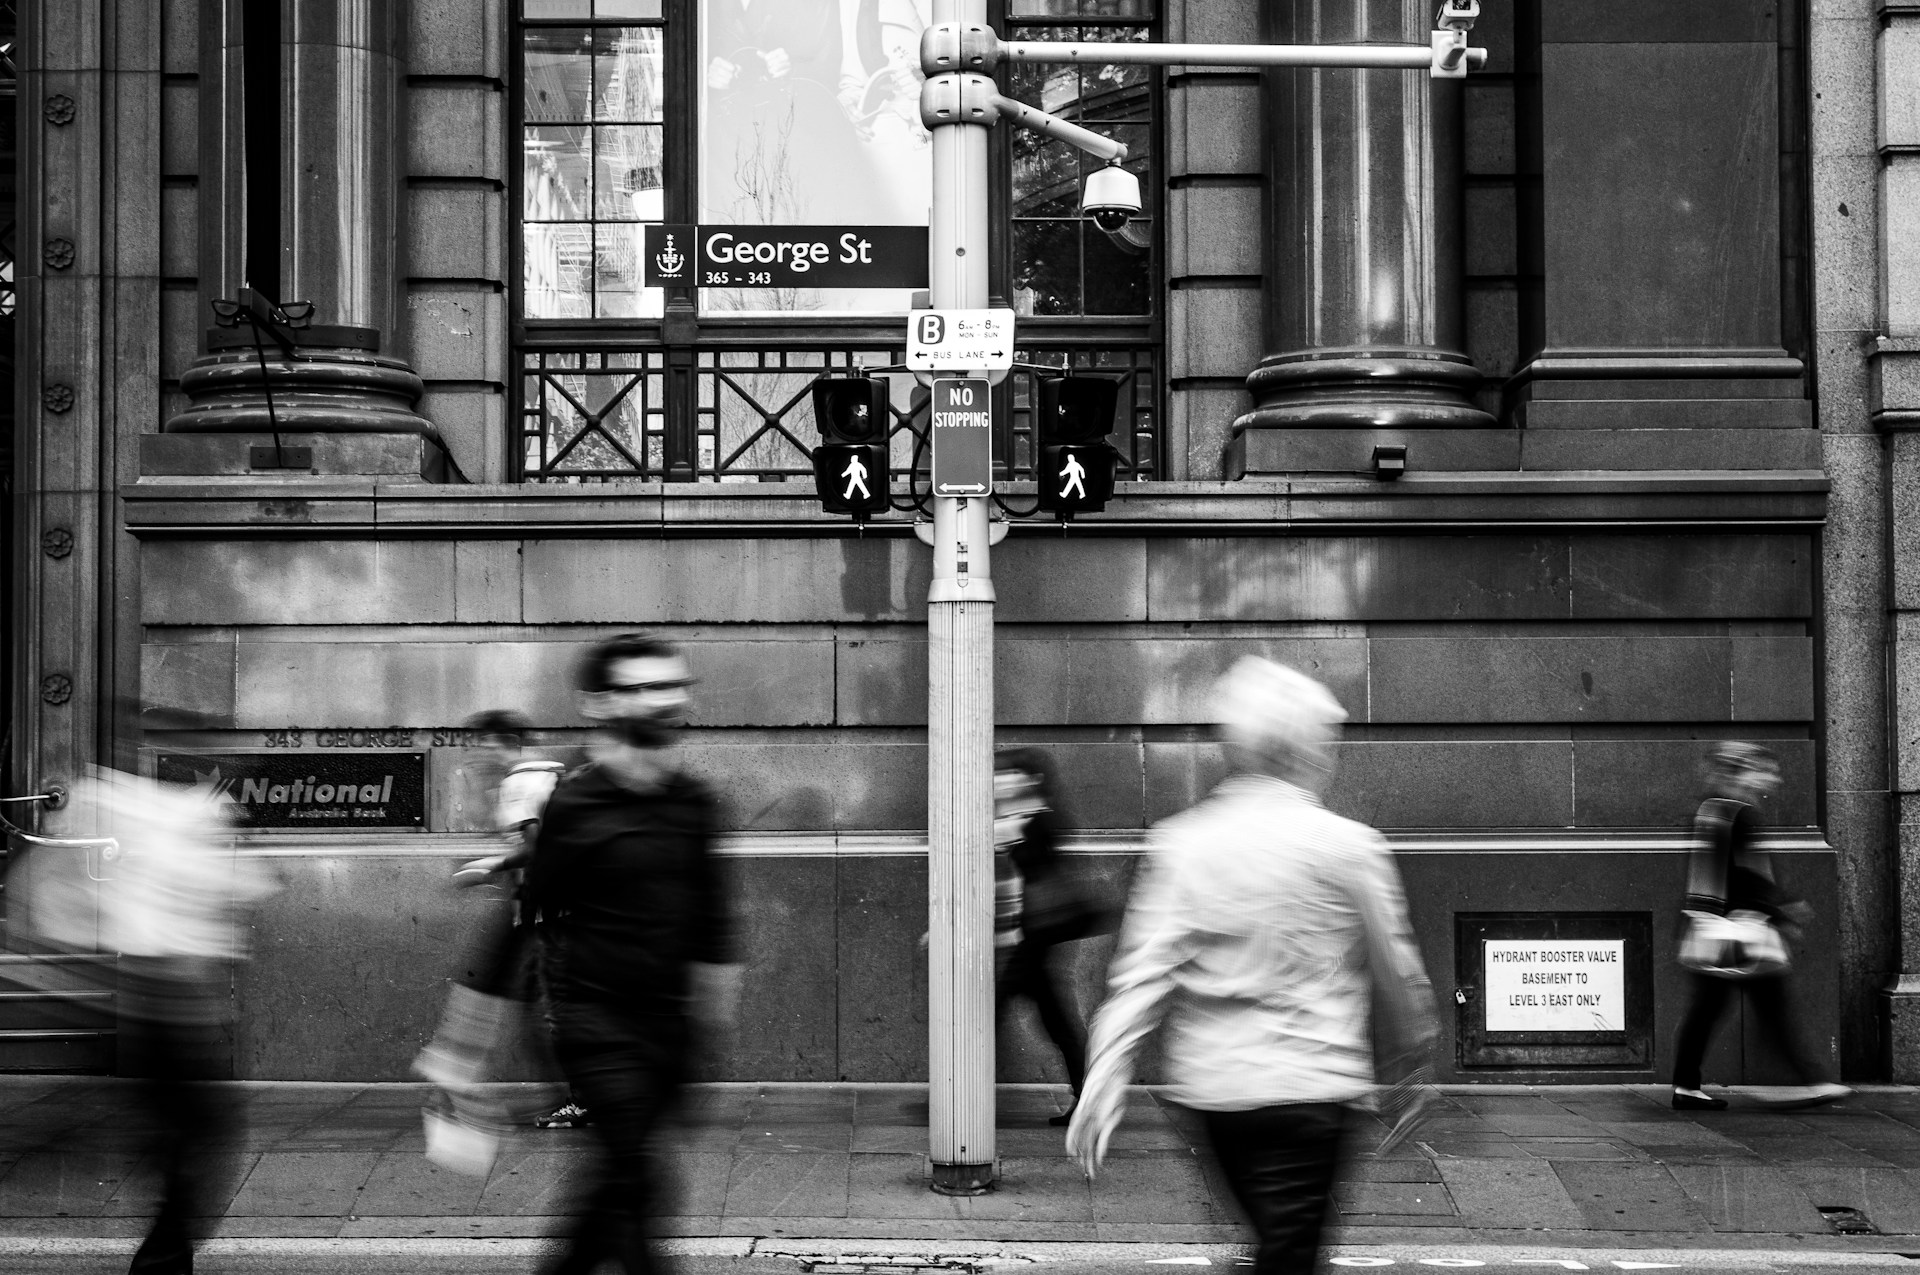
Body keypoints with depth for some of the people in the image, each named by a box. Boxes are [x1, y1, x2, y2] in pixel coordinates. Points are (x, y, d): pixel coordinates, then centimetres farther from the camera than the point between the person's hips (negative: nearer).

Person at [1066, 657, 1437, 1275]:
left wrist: (1104, 1078, -7)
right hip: (1306, 1085, -4)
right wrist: (1409, 1072, 15)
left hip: (1209, 1086, 4)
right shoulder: (1347, 844, -8)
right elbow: (1395, 971, 1)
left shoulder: (1180, 842, -1)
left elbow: (1142, 968, -7)